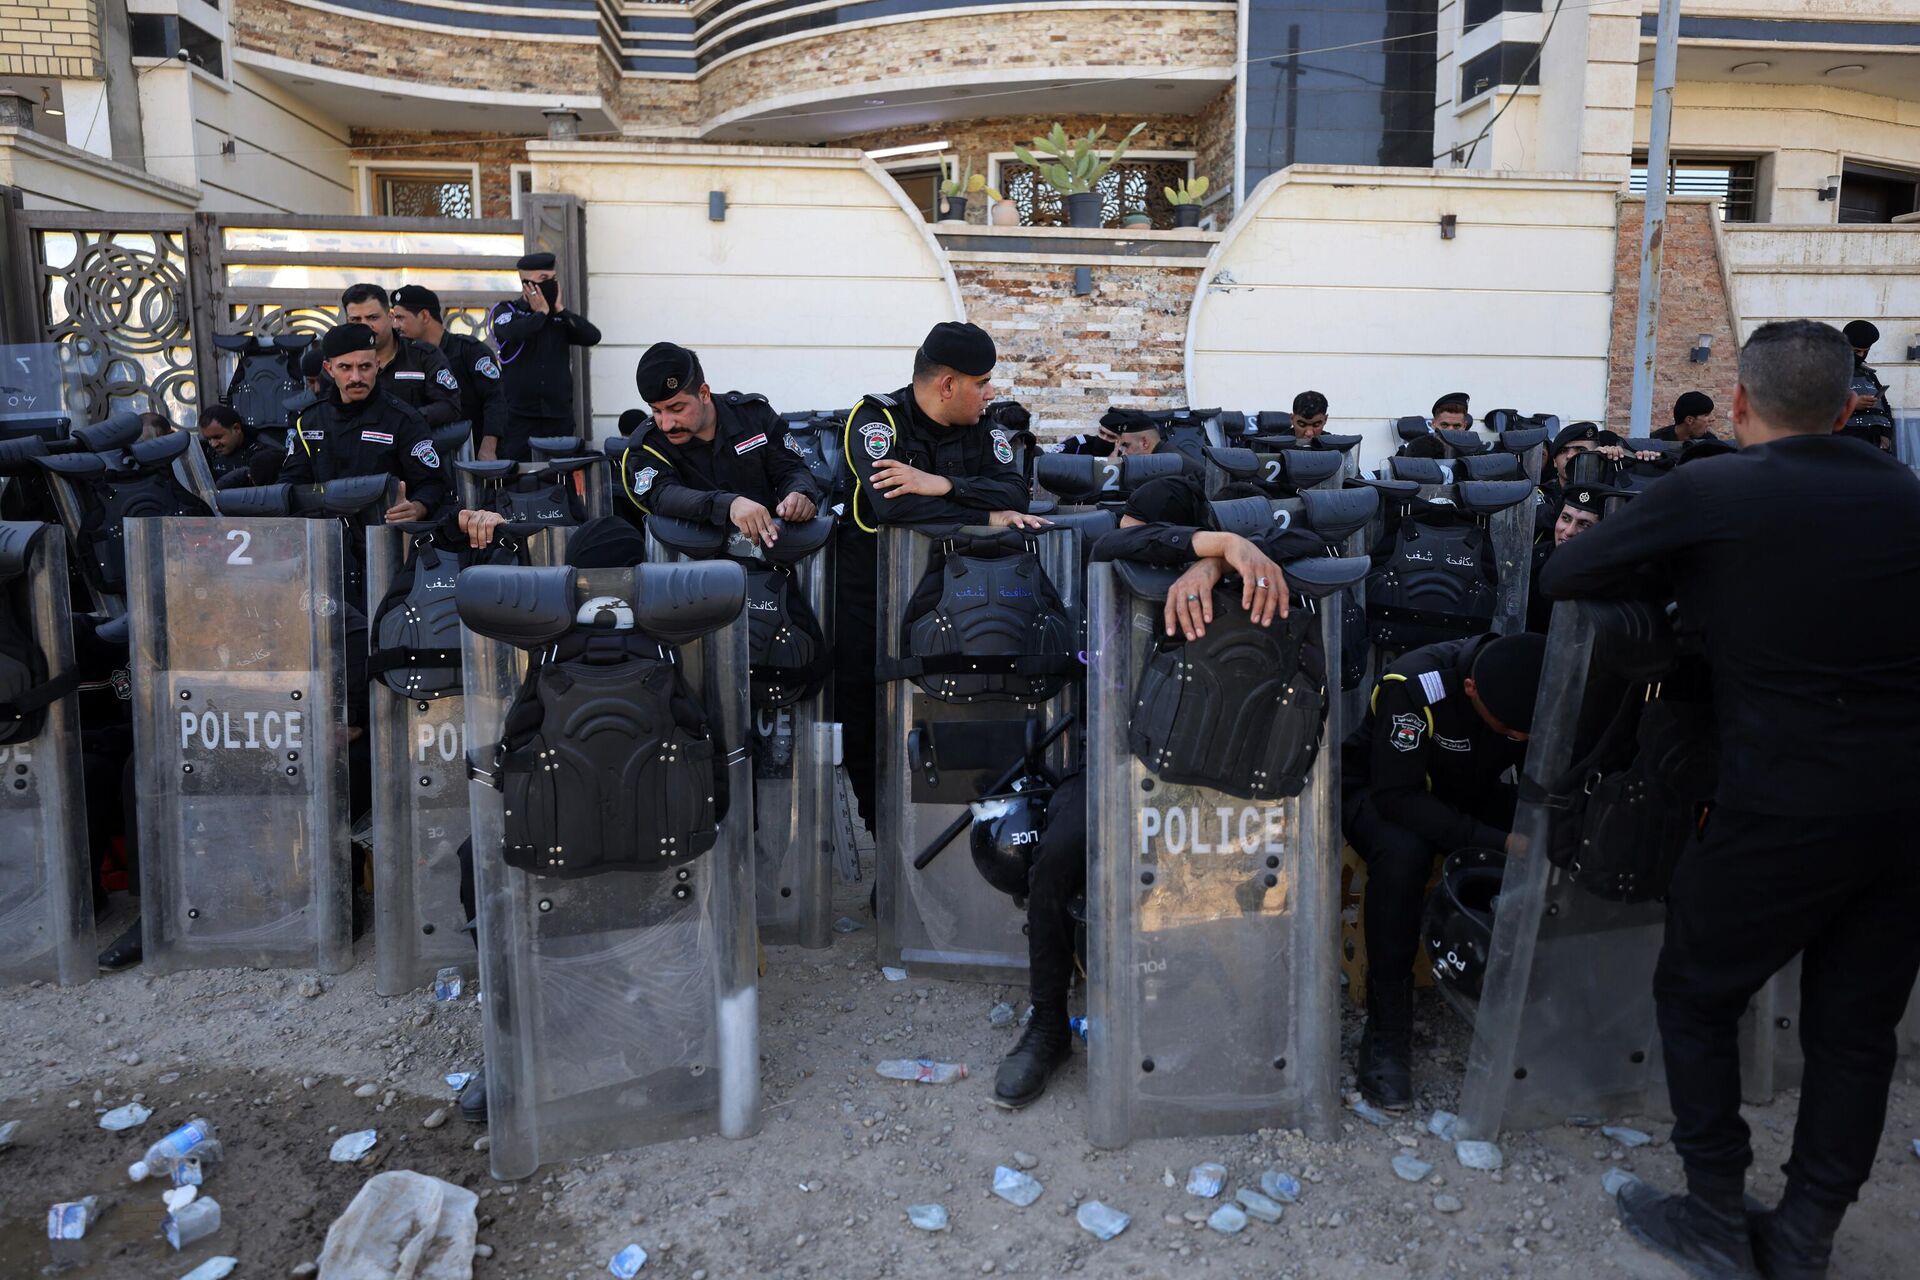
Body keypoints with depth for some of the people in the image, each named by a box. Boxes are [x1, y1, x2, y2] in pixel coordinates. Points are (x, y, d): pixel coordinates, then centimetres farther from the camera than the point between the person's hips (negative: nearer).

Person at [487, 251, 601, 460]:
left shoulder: (561, 316, 15)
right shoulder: (506, 310, 4)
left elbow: (593, 337, 0)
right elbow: (513, 333, -19)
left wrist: (560, 310, -1)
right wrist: (541, 312, -5)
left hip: (560, 417, 3)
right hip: (520, 417, -3)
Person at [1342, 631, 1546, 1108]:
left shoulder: (1539, 690, -18)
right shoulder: (1415, 685, -33)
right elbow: (1397, 798, -33)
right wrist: (1499, 842, -40)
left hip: (1471, 796, 5)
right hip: (1380, 790, -4)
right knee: (1403, 853, -37)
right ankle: (1387, 1037, -24)